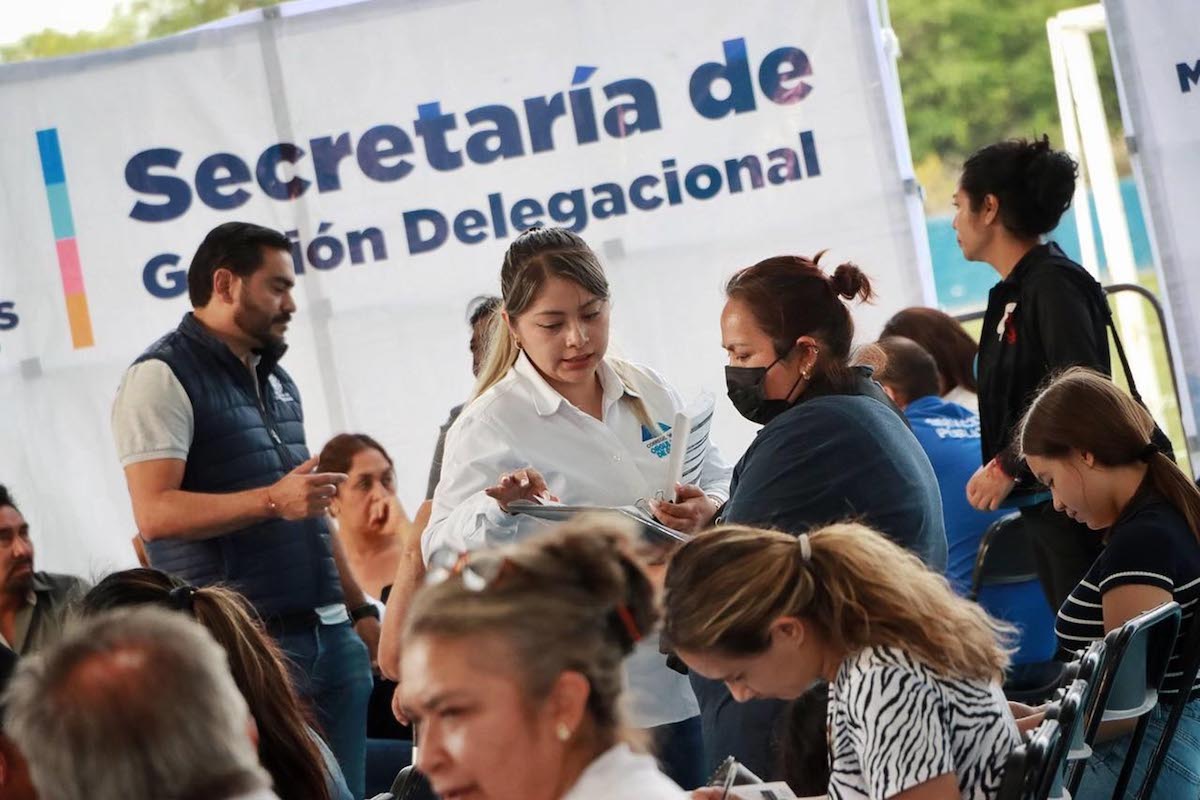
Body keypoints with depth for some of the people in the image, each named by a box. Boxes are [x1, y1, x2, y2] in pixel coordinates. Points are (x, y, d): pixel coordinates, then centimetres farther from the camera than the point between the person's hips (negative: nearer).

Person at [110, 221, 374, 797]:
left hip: (329, 635, 8)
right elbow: (155, 512, -18)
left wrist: (359, 610, 19)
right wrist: (271, 501, -26)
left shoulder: (276, 381, 20)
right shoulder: (162, 377, -7)